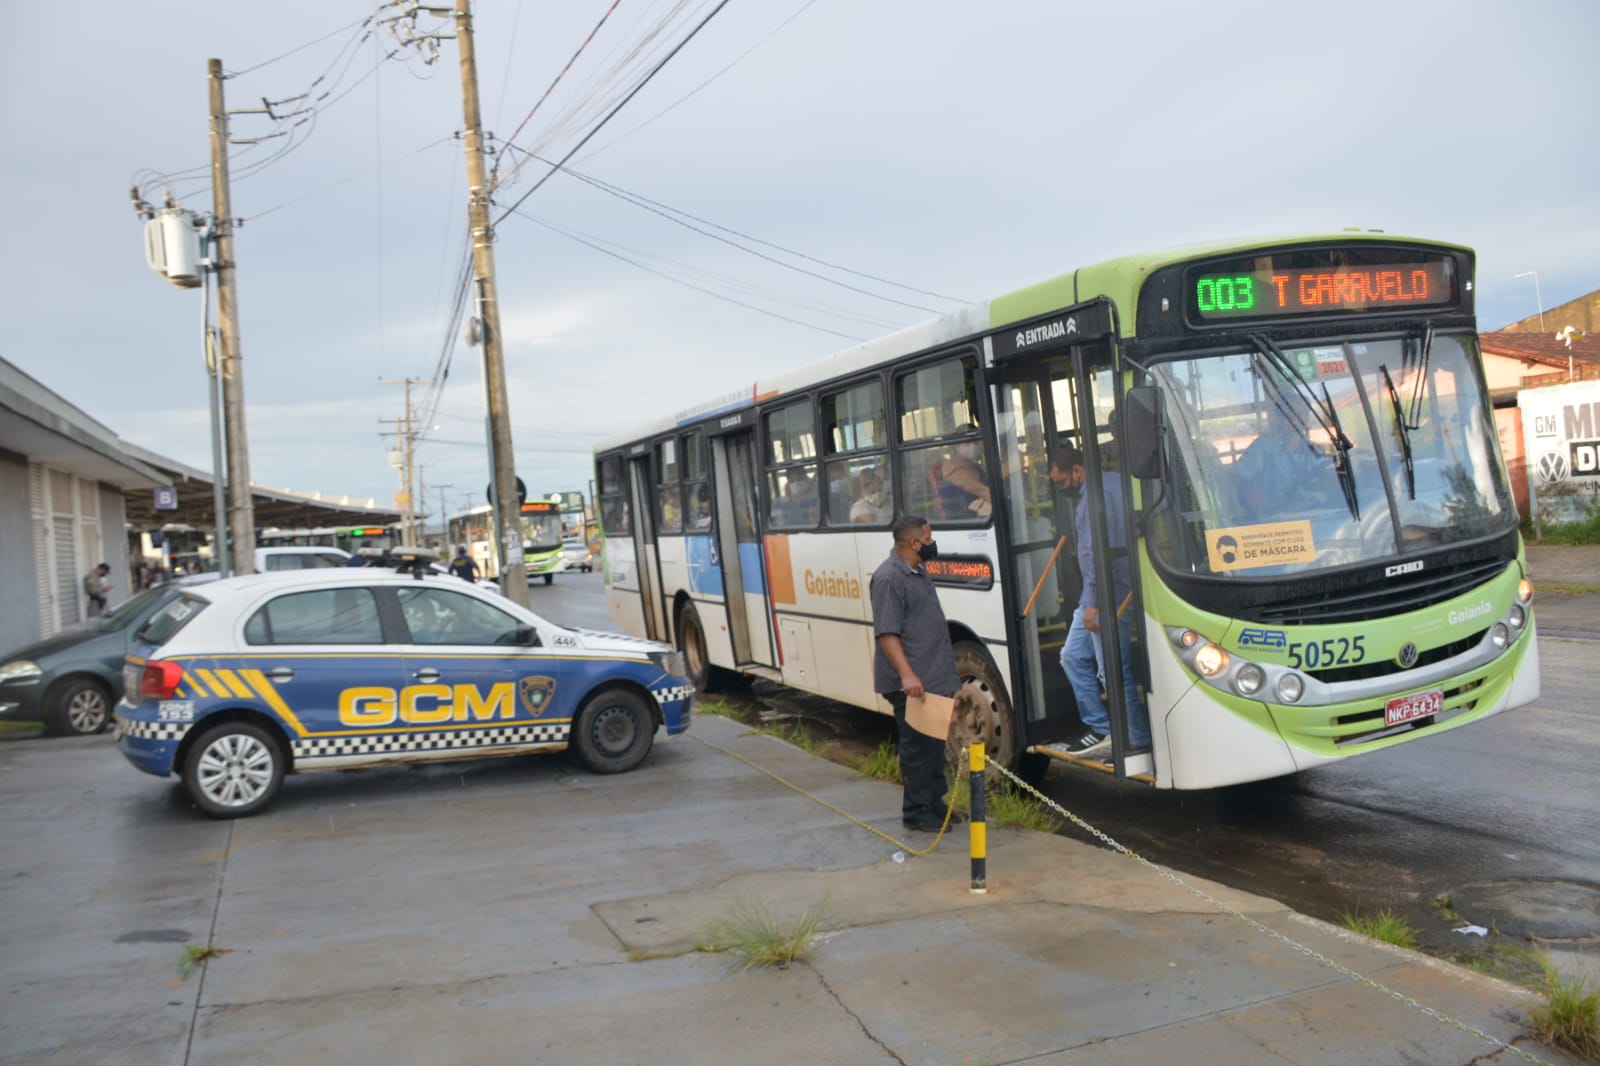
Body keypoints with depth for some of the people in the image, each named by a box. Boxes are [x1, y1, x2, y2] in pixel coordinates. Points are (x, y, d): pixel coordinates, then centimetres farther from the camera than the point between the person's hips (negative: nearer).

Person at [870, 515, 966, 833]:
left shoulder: (918, 571, 13)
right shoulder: (889, 578, -18)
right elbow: (886, 633, -23)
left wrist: (943, 672, 24)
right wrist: (907, 675, -31)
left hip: (934, 678, 10)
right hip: (911, 684, -10)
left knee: (935, 743, 16)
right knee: (917, 745, -2)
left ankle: (934, 802, 27)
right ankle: (916, 812, 8)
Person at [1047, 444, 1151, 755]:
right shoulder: (1111, 482, 15)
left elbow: (1098, 550, -22)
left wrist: (1093, 602, -22)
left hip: (1107, 595, -11)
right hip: (1097, 594, 11)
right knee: (1073, 656, 15)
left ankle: (1140, 740, 6)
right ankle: (1099, 727, 20)